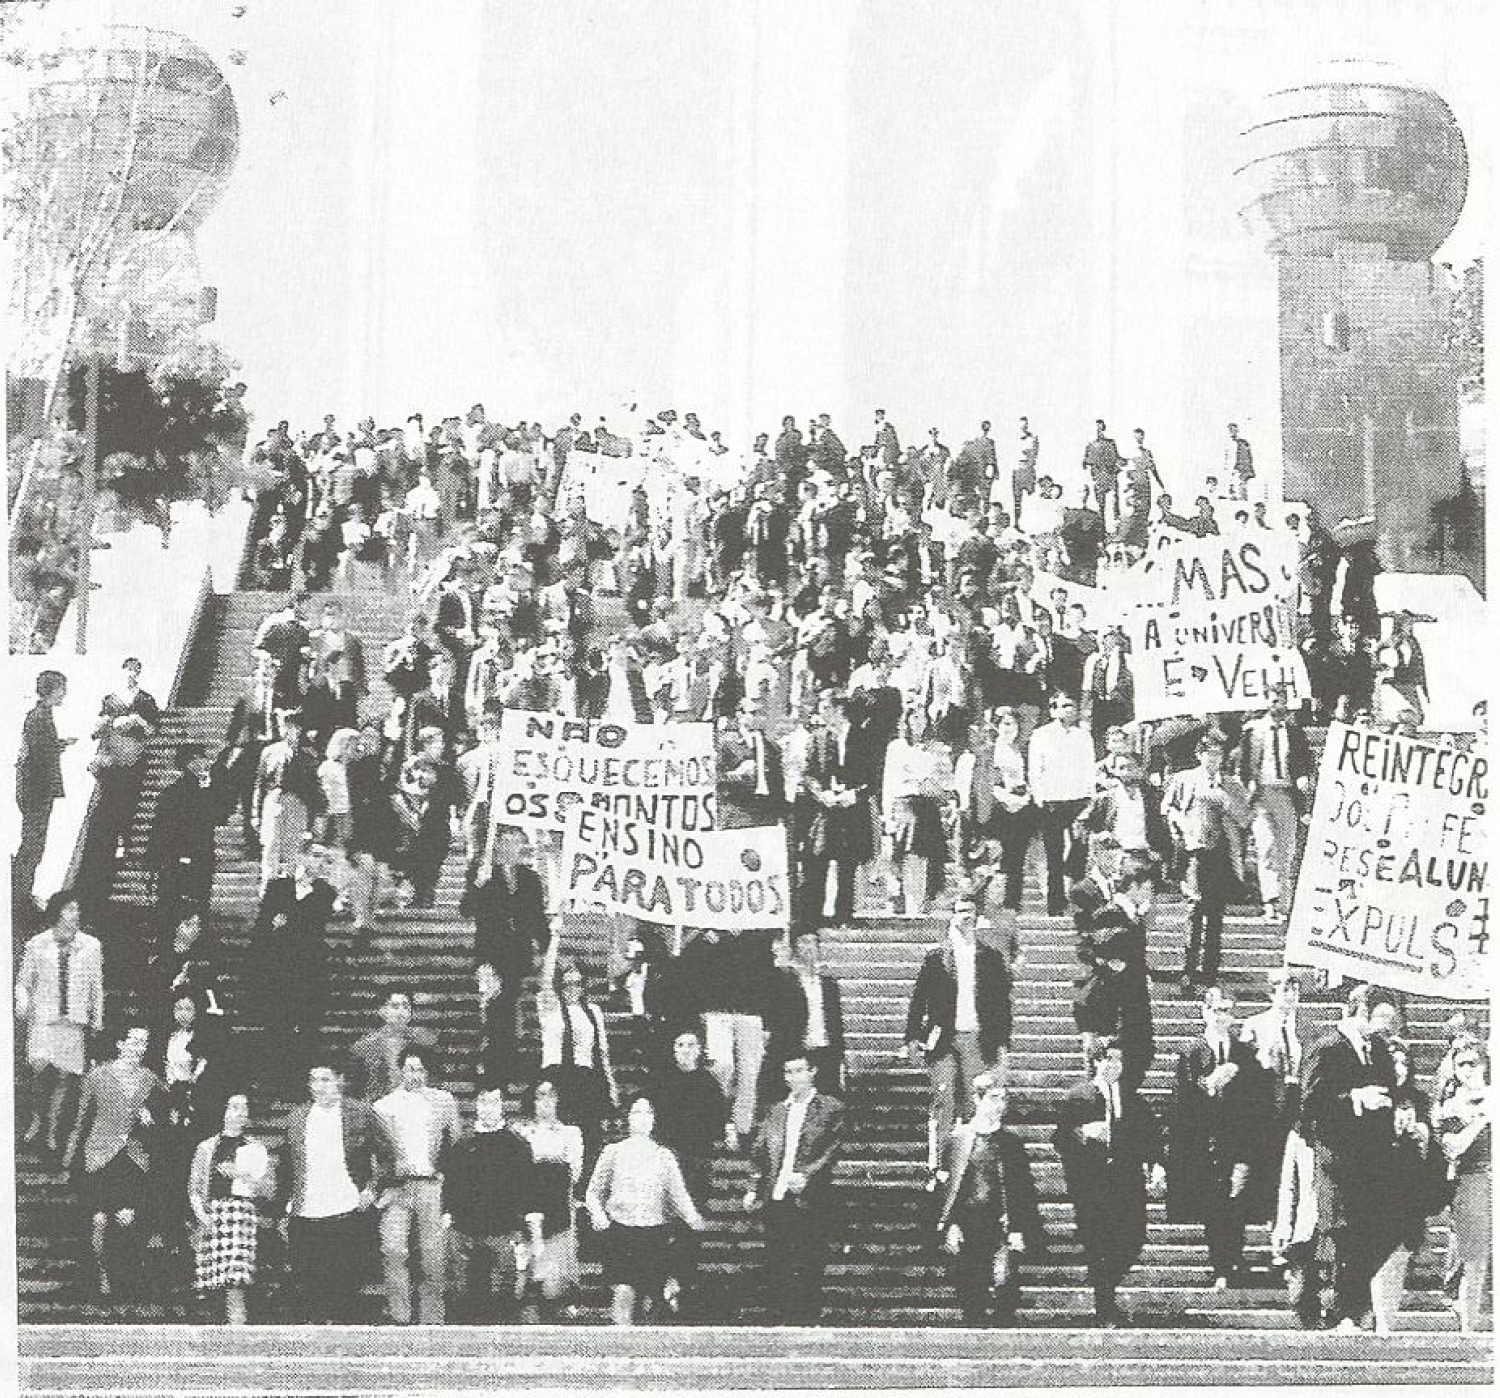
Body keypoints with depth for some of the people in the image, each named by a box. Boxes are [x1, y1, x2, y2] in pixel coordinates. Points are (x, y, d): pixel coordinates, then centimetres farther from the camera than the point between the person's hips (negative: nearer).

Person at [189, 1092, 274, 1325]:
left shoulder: (257, 1148, 11)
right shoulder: (207, 1147, 15)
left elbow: (270, 1189, 6)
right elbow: (194, 1188, 14)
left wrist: (241, 1175, -7)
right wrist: (200, 1212, -3)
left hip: (244, 1212, -2)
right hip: (212, 1216, 2)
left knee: (235, 1281, -16)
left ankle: (237, 1322, -19)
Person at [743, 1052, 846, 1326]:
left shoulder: (831, 1108, 4)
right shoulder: (776, 1111, 18)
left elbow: (833, 1150, -4)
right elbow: (759, 1153, 16)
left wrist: (806, 1175, -17)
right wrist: (753, 1189, 5)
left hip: (809, 1198, -4)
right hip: (776, 1198, 4)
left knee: (808, 1269, -5)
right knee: (775, 1266, 4)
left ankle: (808, 1321, 0)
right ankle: (777, 1320, 9)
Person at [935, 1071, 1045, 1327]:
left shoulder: (1011, 1142, 8)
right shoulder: (960, 1138, 5)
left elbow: (1025, 1190, 6)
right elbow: (948, 1185, 4)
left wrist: (1018, 1229, -3)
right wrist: (950, 1225, -4)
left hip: (1001, 1226, 0)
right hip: (967, 1226, 0)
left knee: (1003, 1281, -16)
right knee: (968, 1291, 2)